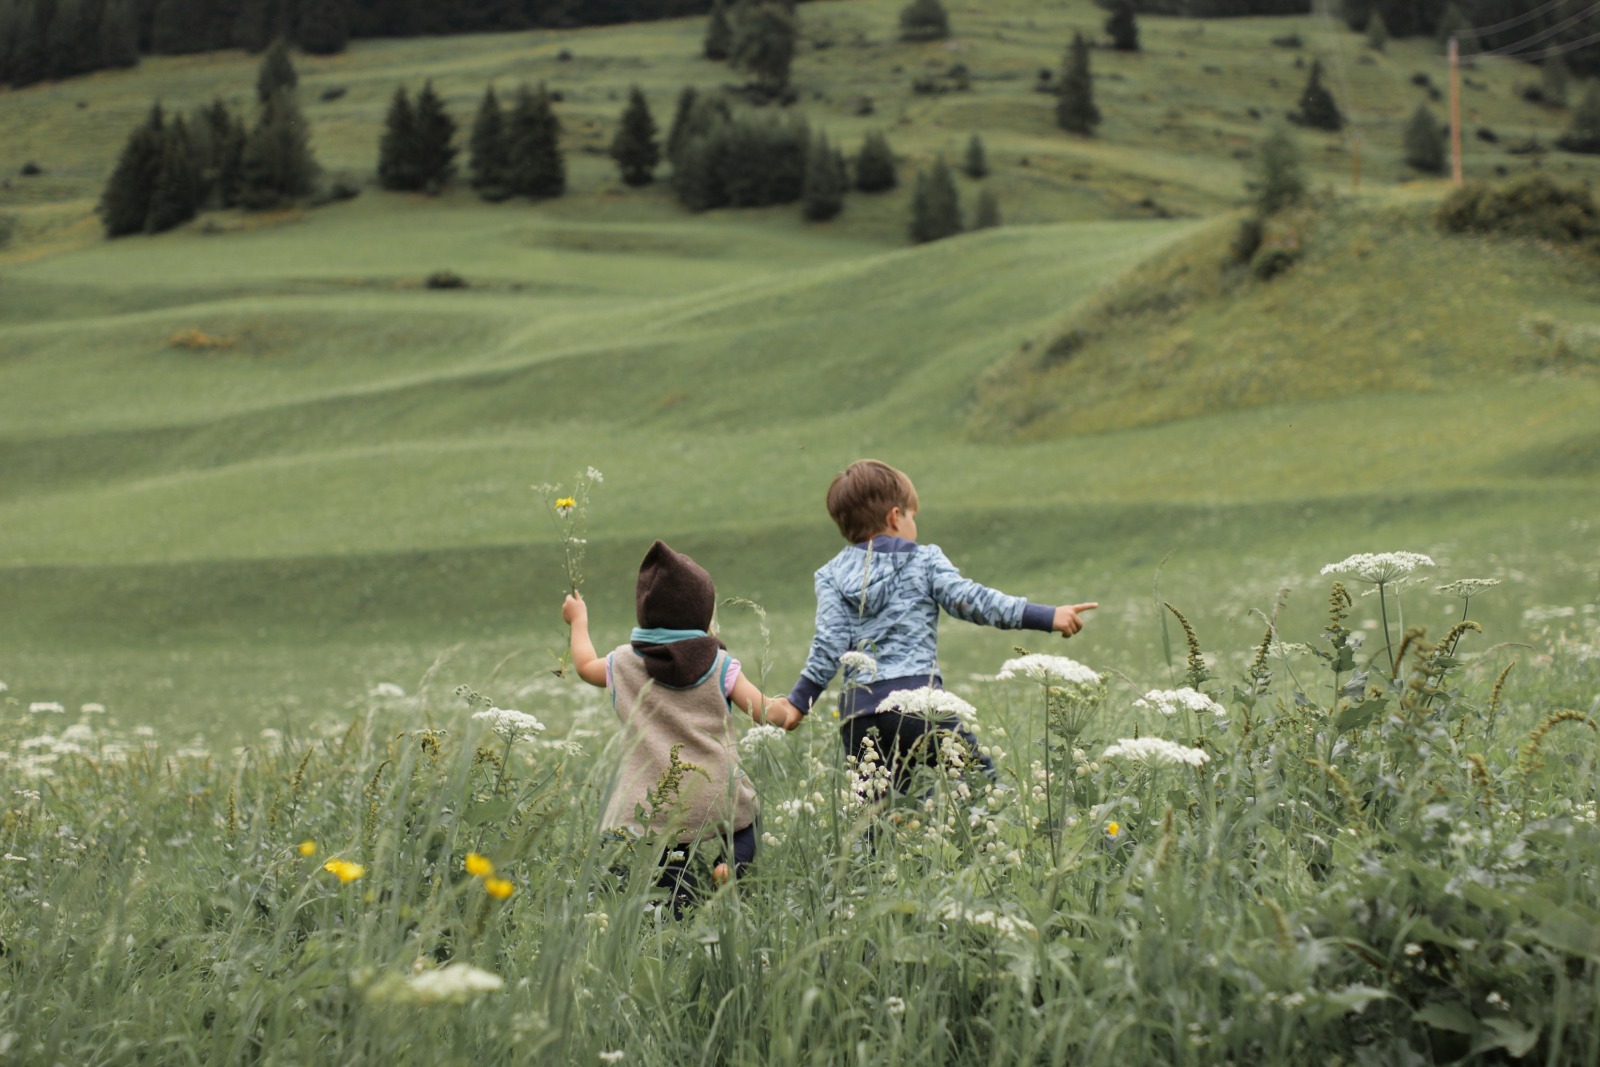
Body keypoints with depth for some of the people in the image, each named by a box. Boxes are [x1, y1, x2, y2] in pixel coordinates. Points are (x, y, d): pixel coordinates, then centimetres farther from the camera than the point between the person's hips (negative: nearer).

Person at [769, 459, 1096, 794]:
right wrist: (1047, 617, -6)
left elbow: (828, 647, 2)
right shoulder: (925, 561, 6)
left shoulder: (832, 576, 12)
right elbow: (970, 600, -5)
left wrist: (798, 702, 7)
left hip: (857, 709, 3)